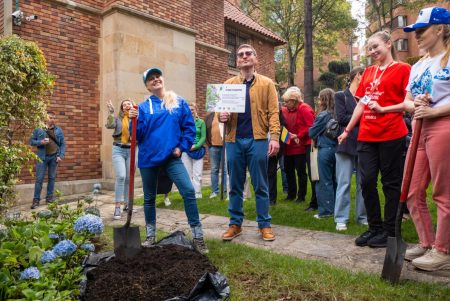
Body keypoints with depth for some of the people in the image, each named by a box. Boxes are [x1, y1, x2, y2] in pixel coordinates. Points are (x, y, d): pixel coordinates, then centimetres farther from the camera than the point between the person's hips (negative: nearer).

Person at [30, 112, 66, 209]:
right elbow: (31, 141, 3)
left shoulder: (59, 130, 5)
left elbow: (63, 144, 6)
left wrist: (61, 156, -4)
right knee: (39, 178, -2)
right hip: (42, 157, -2)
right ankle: (36, 199, 5)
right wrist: (41, 142, -16)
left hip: (54, 157, 2)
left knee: (52, 177, 9)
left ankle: (49, 197, 20)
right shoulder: (38, 129, -1)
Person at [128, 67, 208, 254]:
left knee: (189, 191, -15)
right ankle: (150, 236, 30)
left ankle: (198, 237, -3)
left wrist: (182, 147, -4)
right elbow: (138, 135, -1)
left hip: (172, 157, -1)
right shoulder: (143, 107, 3)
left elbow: (189, 127, 5)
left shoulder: (179, 102, 3)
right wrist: (134, 120, -18)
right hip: (148, 158, 1)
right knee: (149, 198, 11)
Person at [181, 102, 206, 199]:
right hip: (185, 150, 0)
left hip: (197, 150, 0)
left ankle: (197, 193, 10)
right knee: (187, 173, 5)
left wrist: (195, 146, -11)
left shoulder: (201, 122, 5)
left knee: (197, 173, 1)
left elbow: (203, 137, 0)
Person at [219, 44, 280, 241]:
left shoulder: (266, 83, 7)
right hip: (234, 140, 2)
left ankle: (264, 224, 16)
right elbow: (221, 108, 15)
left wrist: (275, 137, -12)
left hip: (257, 140, -2)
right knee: (235, 185, 9)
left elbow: (273, 112, 0)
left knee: (260, 185, 4)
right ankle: (235, 224, 21)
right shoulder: (228, 84, 14)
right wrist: (221, 116, -9)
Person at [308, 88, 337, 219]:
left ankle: (326, 210, 6)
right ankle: (335, 208, 22)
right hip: (336, 148, 7)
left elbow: (311, 133, -6)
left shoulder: (323, 115, -11)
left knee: (324, 181, 1)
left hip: (325, 150, -6)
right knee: (334, 180, 13)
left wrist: (317, 135, 13)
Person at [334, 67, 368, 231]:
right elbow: (341, 118, -9)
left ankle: (362, 216, 21)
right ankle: (341, 219, 6)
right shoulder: (341, 96, 3)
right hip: (346, 145, -4)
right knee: (344, 183, -2)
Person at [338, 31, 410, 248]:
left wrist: (382, 109, -15)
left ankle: (389, 230, 17)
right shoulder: (368, 72, 15)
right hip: (366, 136, 5)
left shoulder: (402, 69, 0)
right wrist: (347, 130, 15)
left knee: (390, 182, 4)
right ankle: (374, 227, 19)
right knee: (367, 181, 4)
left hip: (391, 135, -5)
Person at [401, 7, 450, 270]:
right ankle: (427, 244, 23)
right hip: (420, 130, 8)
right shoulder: (417, 67, 19)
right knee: (413, 193, 9)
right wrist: (414, 104, -4)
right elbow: (406, 101, 16)